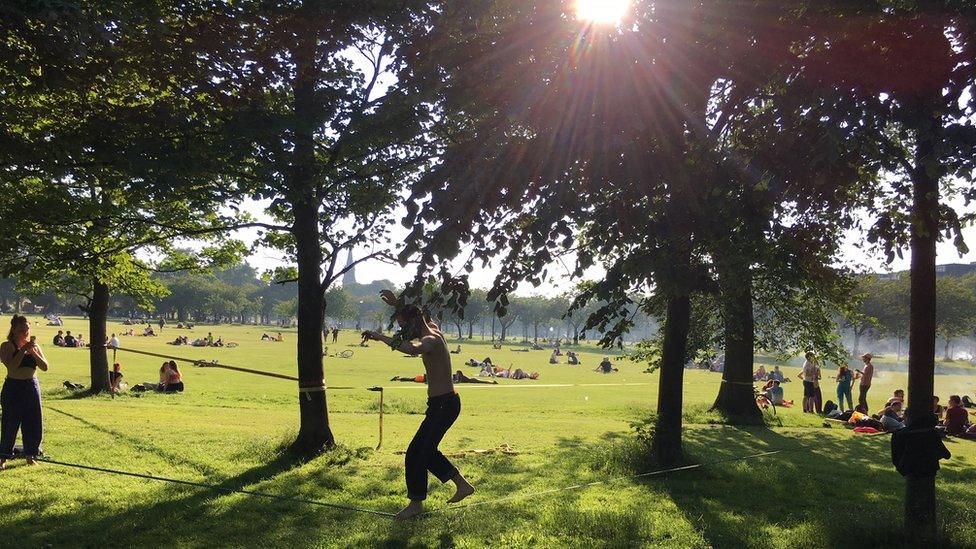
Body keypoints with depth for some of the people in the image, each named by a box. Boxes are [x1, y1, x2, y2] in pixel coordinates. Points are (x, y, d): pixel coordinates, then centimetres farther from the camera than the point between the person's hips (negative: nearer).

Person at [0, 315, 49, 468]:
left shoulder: (34, 346, 8)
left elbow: (45, 367, 0)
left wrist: (33, 351, -11)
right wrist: (23, 349, -22)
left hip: (32, 387, 4)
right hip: (13, 388, -4)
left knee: (33, 423, 7)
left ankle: (30, 455, 19)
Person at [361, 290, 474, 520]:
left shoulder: (431, 340, -20)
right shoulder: (431, 332, 10)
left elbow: (413, 349, -45)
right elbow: (413, 316, 32)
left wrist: (382, 337, -42)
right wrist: (397, 304, 21)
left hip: (443, 405, -10)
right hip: (444, 403, 10)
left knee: (416, 452, -4)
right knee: (426, 450, 20)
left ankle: (416, 503, 8)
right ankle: (462, 485, 27)